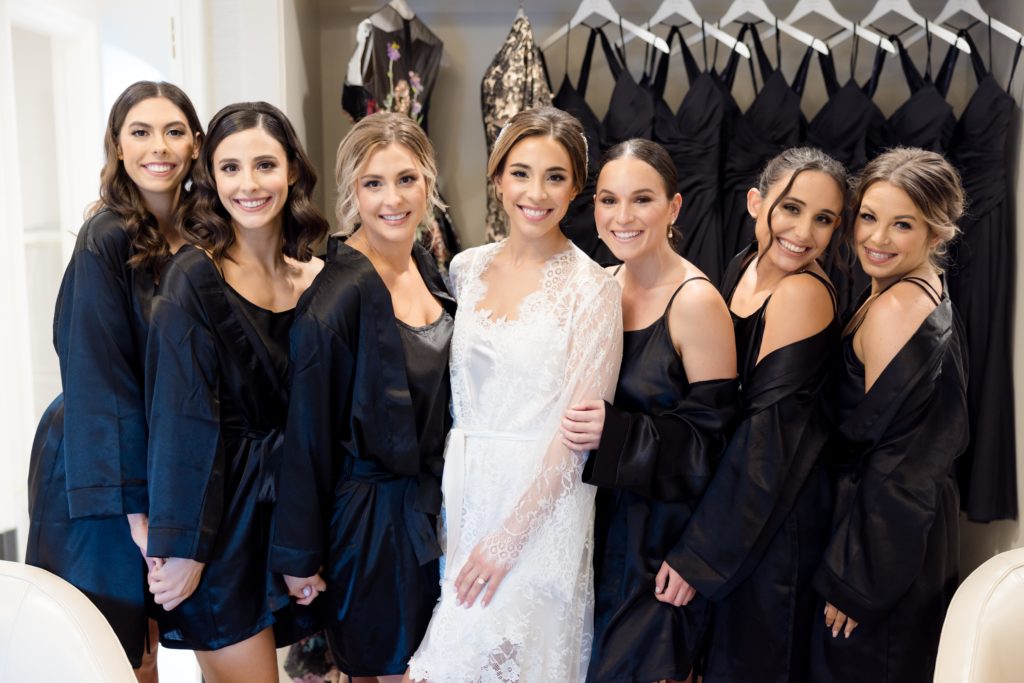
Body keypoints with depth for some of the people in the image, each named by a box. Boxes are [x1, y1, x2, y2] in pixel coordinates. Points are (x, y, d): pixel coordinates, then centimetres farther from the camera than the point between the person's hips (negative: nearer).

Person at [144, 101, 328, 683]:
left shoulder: (315, 279, 4)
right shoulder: (196, 277, -13)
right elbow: (183, 421, -16)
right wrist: (181, 547, -17)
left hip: (290, 504, 6)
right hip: (223, 510, -5)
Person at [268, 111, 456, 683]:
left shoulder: (427, 267, 1)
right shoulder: (339, 297, -22)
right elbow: (307, 434, -17)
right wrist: (300, 555, -11)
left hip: (431, 502, 7)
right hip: (373, 513, -7)